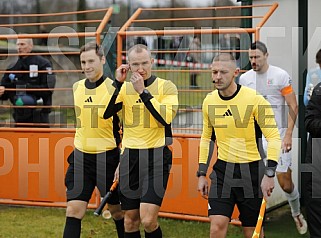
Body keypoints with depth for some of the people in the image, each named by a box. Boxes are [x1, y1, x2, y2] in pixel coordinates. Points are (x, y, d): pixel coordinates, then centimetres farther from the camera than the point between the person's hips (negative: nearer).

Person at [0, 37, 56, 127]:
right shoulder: (12, 68, 11)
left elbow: (48, 89, -13)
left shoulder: (43, 64, -4)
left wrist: (27, 88, -20)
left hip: (39, 117, -5)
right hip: (20, 118, 5)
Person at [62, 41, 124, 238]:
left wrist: (123, 164, -15)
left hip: (107, 157, -4)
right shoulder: (76, 88, 5)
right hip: (80, 157, 4)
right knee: (74, 211, -4)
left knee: (116, 210, 10)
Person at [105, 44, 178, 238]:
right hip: (130, 157, 4)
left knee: (148, 220, -14)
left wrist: (143, 91, -17)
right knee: (131, 220, 9)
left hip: (157, 156, -4)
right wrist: (118, 83, -12)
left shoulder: (166, 86, -3)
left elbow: (166, 118, -18)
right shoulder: (124, 88, 7)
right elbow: (106, 112, -8)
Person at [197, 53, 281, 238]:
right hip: (222, 169, 4)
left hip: (251, 170, -3)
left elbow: (274, 137, -13)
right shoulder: (209, 101, 2)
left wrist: (269, 173, -21)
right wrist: (202, 174, 12)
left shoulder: (255, 99, -14)